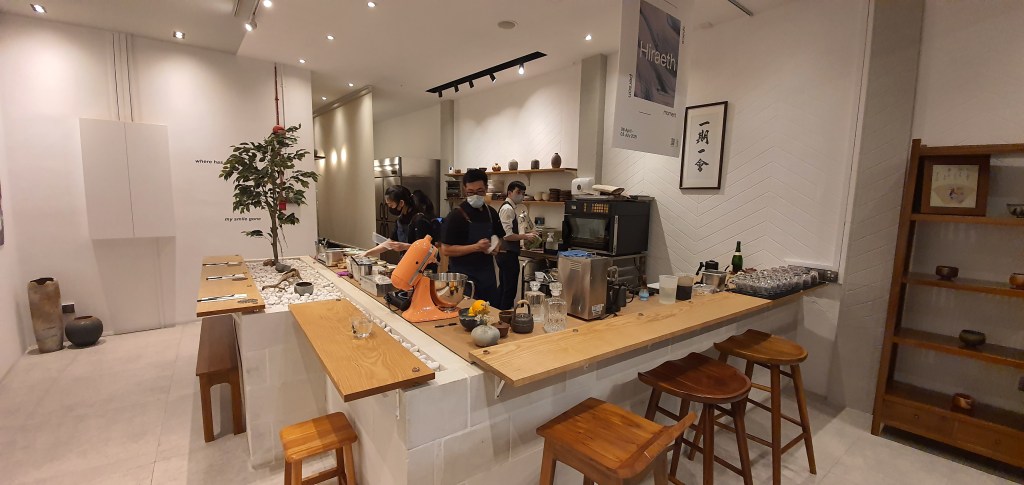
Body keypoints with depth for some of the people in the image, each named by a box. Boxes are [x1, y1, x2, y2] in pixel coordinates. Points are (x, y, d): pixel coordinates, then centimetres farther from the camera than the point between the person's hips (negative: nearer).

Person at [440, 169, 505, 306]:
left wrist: (495, 247, -4)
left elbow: (499, 238, 19)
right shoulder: (456, 215, -11)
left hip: (488, 275, 6)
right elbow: (446, 250, -14)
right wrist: (476, 247, -23)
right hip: (464, 276, -6)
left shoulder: (491, 213, 7)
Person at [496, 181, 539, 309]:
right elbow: (507, 235, -24)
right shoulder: (508, 209, -16)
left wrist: (525, 236, 13)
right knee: (510, 289, -2)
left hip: (504, 254, 11)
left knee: (503, 286, 19)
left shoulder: (509, 208, 16)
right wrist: (525, 236, -15)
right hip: (508, 254, -11)